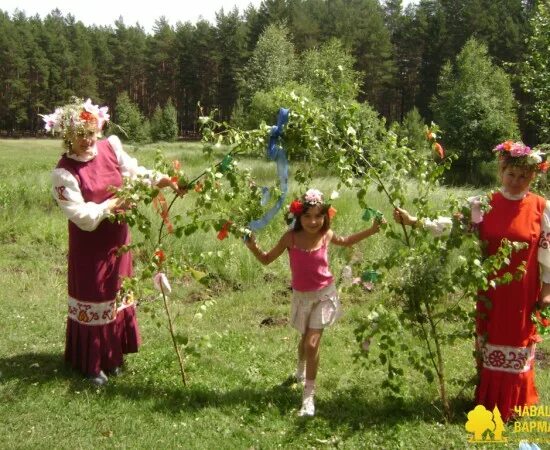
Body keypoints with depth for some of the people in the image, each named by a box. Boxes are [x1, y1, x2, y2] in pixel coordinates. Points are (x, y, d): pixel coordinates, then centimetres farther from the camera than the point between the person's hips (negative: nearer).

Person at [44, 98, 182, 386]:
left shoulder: (110, 147, -6)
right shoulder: (64, 173, -19)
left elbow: (133, 171, 6)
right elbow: (81, 216, -23)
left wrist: (159, 179, -10)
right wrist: (113, 204, -27)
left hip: (117, 238, 6)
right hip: (90, 246, -6)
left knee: (117, 294, 17)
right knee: (93, 299, 5)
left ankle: (113, 356, 36)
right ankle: (91, 364, 22)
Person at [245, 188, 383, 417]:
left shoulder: (326, 235, -11)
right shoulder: (291, 237, -15)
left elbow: (346, 242, 14)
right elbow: (267, 259, -4)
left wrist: (372, 230, 6)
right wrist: (253, 247, -24)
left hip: (324, 295, -1)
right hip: (302, 296, 1)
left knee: (312, 343, -10)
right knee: (306, 338, 22)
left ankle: (309, 396, 4)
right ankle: (301, 371, 56)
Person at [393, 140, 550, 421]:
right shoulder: (484, 205, -2)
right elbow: (451, 223, -8)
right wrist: (414, 221, -19)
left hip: (523, 292, -2)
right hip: (490, 290, 2)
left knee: (517, 345, 9)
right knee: (489, 342, 13)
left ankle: (511, 406, 25)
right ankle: (486, 400, 29)